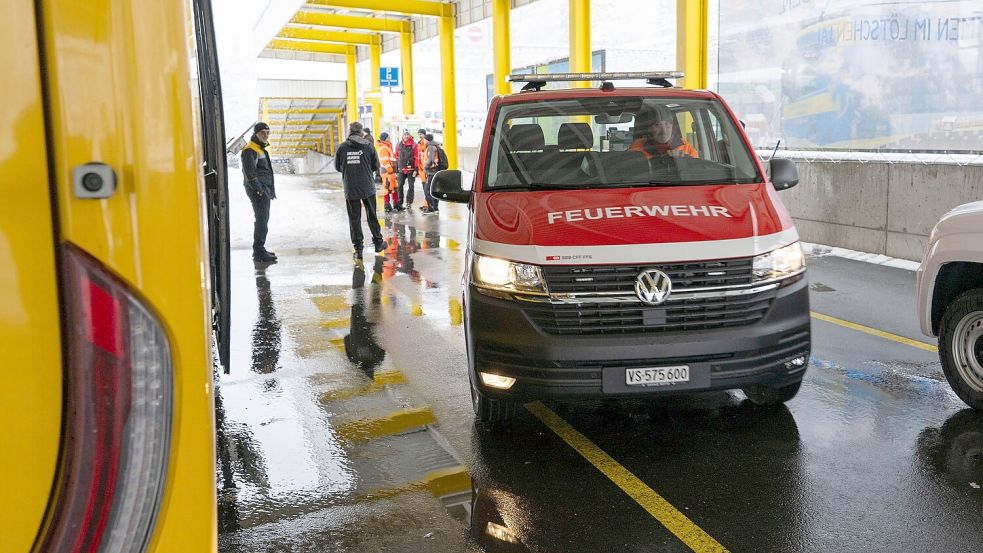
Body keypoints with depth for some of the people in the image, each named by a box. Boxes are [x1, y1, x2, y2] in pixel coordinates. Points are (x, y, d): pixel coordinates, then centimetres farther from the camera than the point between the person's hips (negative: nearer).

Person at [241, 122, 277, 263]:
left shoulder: (261, 149, 21)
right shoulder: (249, 150, -11)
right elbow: (250, 173, -20)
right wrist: (259, 190, -21)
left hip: (265, 190, 10)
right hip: (258, 191, -10)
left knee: (263, 219, 14)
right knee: (261, 220, -13)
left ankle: (260, 250, 23)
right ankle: (259, 253, -14)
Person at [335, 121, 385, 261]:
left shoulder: (342, 147, -5)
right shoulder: (368, 146, -5)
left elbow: (337, 167, 4)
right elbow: (376, 165, 2)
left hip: (350, 189, 0)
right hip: (368, 188, 1)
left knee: (354, 218, 5)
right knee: (372, 216, 16)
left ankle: (358, 248, 3)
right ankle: (378, 242, 26)